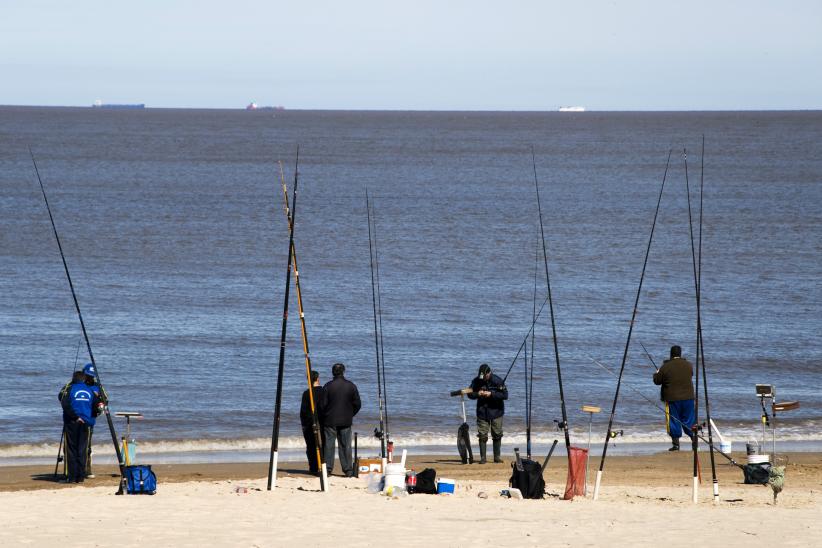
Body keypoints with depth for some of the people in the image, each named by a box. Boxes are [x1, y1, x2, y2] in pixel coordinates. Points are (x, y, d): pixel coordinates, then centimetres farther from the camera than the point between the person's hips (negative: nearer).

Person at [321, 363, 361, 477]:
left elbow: (323, 404, -8)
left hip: (330, 420, -2)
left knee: (329, 444, 3)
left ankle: (328, 468, -1)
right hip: (346, 421, 2)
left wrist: (324, 416, 9)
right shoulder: (351, 386, -1)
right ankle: (348, 470, 5)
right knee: (345, 445, 6)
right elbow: (357, 404, 3)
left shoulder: (328, 386, -8)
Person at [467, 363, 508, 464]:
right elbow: (470, 394, 5)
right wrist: (477, 394, -17)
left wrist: (491, 394, -22)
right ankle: (482, 458, 2)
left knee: (497, 435, 4)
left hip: (496, 411, -1)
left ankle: (497, 456, 14)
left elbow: (505, 395, -13)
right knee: (482, 436, -3)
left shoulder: (497, 381, -9)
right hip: (482, 413, 1)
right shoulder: (476, 381, -2)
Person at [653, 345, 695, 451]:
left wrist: (657, 373, 22)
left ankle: (676, 443, 3)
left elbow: (657, 381, -2)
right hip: (688, 397, 3)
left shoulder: (666, 367, -10)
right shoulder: (688, 365, 0)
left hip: (672, 398, -3)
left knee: (673, 420, 5)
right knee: (689, 420, 12)